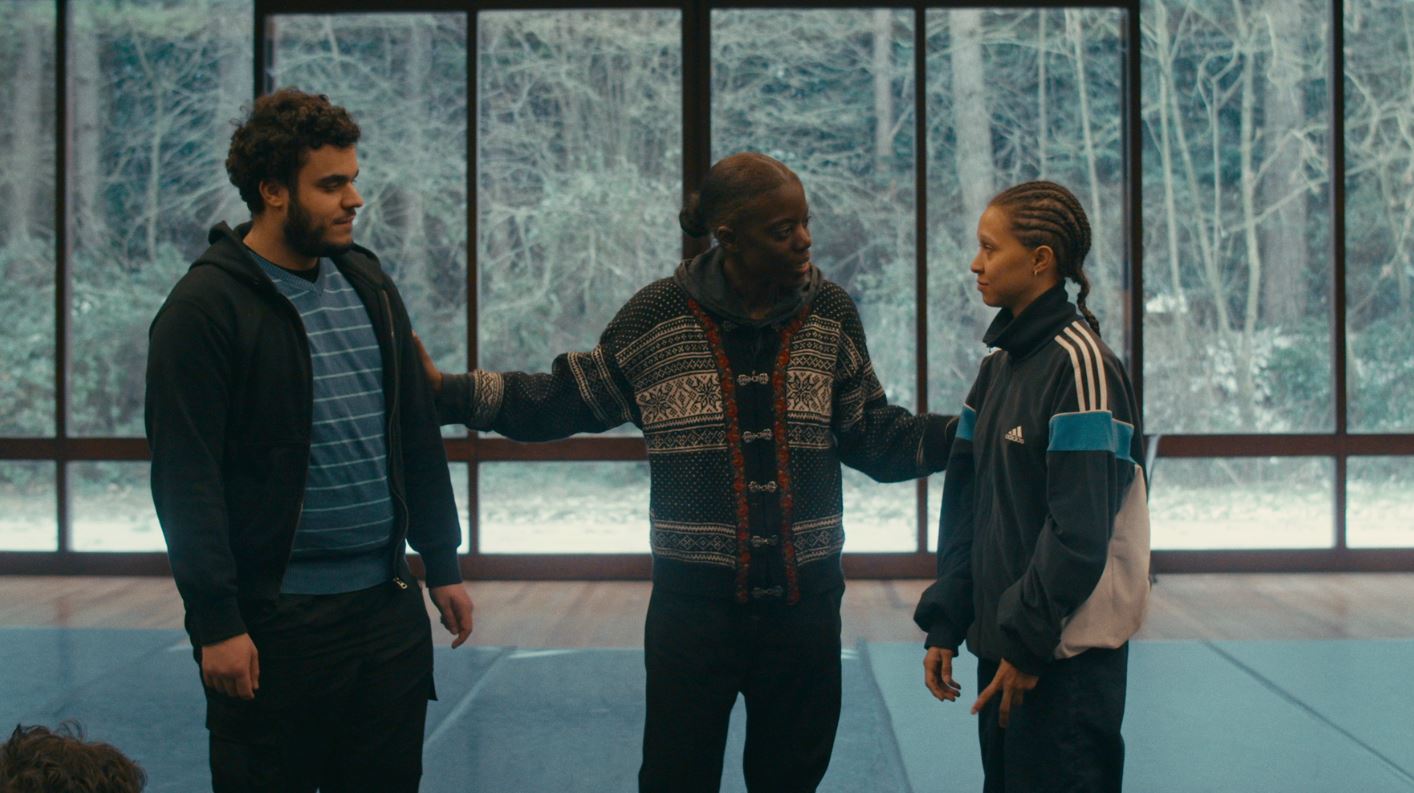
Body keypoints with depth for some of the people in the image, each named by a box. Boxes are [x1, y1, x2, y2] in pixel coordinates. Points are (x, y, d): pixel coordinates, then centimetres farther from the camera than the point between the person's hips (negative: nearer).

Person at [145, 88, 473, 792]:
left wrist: (442, 564, 14)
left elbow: (418, 436, 16)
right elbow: (185, 478, -14)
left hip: (387, 604, 6)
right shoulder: (206, 307, -10)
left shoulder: (367, 284, 11)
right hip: (273, 623, -6)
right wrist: (215, 622, -17)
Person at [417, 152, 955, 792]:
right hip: (695, 602, -2)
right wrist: (448, 390, -5)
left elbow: (873, 438, 6)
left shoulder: (829, 314, 2)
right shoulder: (659, 317, -5)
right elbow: (564, 401, 4)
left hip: (804, 600, 2)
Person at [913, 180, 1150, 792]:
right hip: (1000, 642, 8)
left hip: (1068, 655, -8)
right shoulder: (1000, 364, 12)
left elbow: (1080, 528, -17)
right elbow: (965, 507, 14)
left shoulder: (1080, 362, -12)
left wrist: (1029, 639, -15)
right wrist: (943, 624, 10)